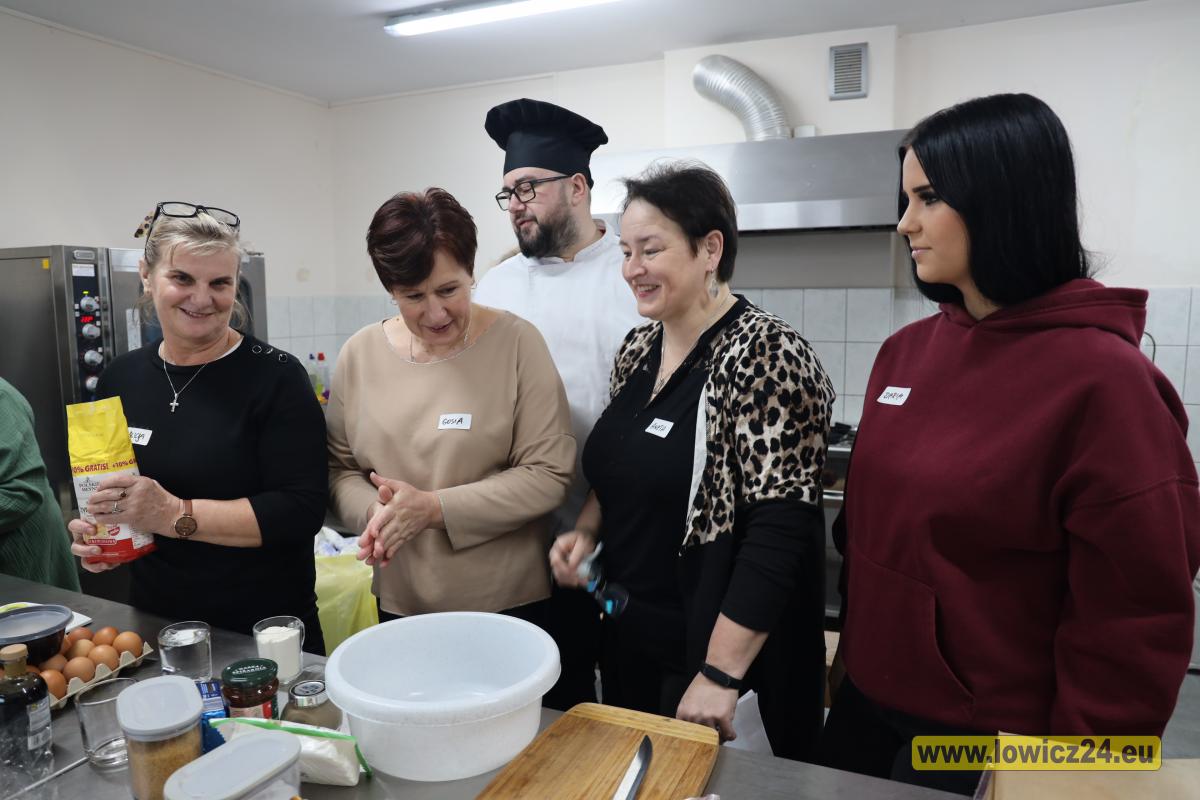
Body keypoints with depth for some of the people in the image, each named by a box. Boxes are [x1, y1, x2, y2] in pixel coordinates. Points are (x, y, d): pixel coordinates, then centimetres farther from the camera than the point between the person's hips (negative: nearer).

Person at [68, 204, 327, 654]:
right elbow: (105, 493, 16)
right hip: (155, 624, 5)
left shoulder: (275, 377, -14)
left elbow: (302, 511, -21)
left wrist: (175, 515, -26)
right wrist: (93, 532, -4)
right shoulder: (120, 378, 3)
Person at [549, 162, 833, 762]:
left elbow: (780, 532, -23)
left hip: (726, 650, -7)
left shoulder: (766, 355, -20)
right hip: (628, 640, 7)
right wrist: (588, 528, -3)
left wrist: (720, 673, -23)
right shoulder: (639, 347, 3)